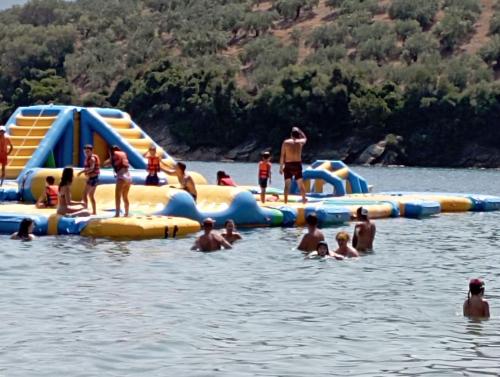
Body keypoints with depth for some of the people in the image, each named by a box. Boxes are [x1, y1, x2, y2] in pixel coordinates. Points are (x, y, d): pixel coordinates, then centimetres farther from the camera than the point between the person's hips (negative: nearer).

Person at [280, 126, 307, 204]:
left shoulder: (286, 142, -1)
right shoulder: (301, 142, 3)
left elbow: (282, 156, -3)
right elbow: (305, 138, 30)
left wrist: (281, 167, 1)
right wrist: (299, 130, 35)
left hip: (288, 165, -1)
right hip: (297, 165, 1)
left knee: (287, 185, -1)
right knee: (301, 184, 14)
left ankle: (286, 201, -8)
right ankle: (304, 199, 16)